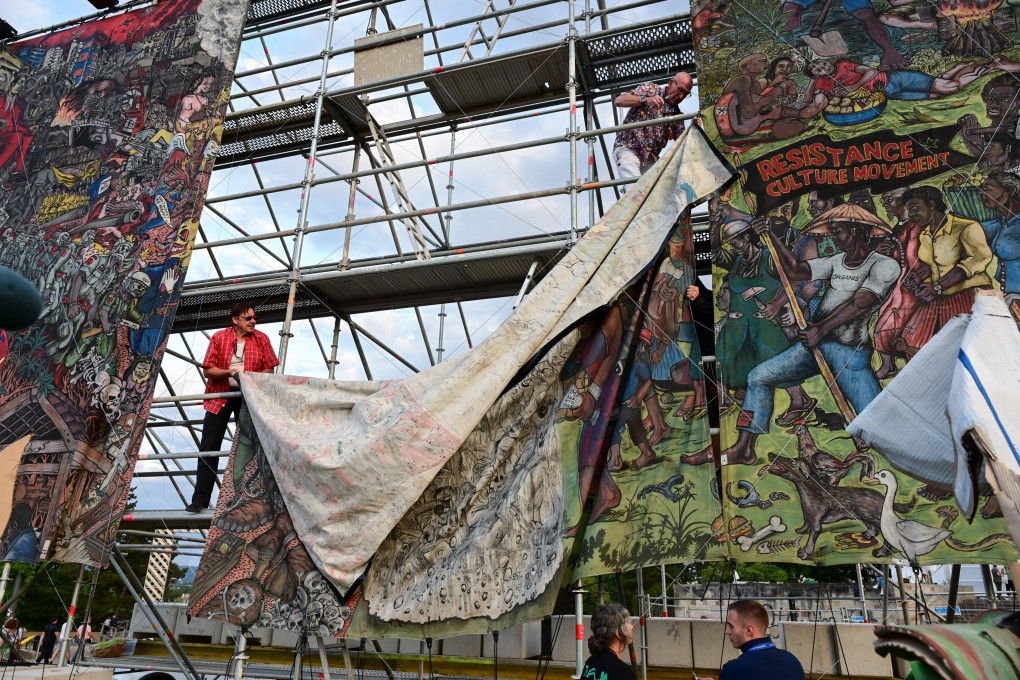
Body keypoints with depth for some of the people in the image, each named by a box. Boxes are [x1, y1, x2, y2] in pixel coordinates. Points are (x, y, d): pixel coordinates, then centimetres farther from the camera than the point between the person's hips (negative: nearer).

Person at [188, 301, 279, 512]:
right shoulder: (219, 337, -5)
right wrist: (230, 372, -23)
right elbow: (208, 370, -6)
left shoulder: (261, 339, -2)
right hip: (220, 395, -1)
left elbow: (269, 370, 1)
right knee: (209, 447, -2)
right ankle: (200, 499, 3)